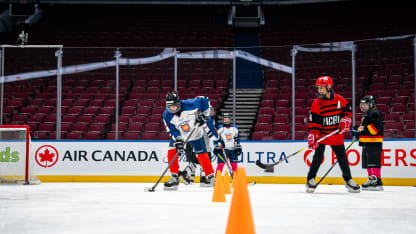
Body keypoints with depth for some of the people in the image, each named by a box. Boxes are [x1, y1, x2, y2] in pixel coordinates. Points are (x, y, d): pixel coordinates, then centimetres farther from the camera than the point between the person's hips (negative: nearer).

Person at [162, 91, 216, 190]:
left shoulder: (189, 105, -31)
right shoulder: (167, 115, -22)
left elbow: (204, 100, -18)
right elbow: (173, 131, -19)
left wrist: (204, 114, -16)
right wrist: (178, 142, -31)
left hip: (196, 135, -2)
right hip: (179, 136, 2)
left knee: (202, 155, 0)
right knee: (172, 152, -13)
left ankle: (211, 177, 15)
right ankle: (175, 178, -3)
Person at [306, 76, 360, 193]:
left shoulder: (340, 99, -4)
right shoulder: (317, 103, -11)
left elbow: (347, 111, 12)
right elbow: (314, 122, -13)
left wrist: (345, 120, -5)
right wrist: (313, 136, -22)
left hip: (336, 135, 2)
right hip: (322, 134, -2)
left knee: (342, 156, 8)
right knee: (318, 156, -10)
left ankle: (348, 179, 22)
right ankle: (310, 180, 0)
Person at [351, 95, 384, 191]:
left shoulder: (375, 113, -9)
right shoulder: (366, 115, 23)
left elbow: (375, 128, -21)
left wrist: (363, 129, -20)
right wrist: (358, 130, 13)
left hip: (374, 142, -11)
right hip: (367, 143, 11)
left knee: (373, 163, -15)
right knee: (367, 163, 12)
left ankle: (377, 182, -18)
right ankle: (371, 179, 17)